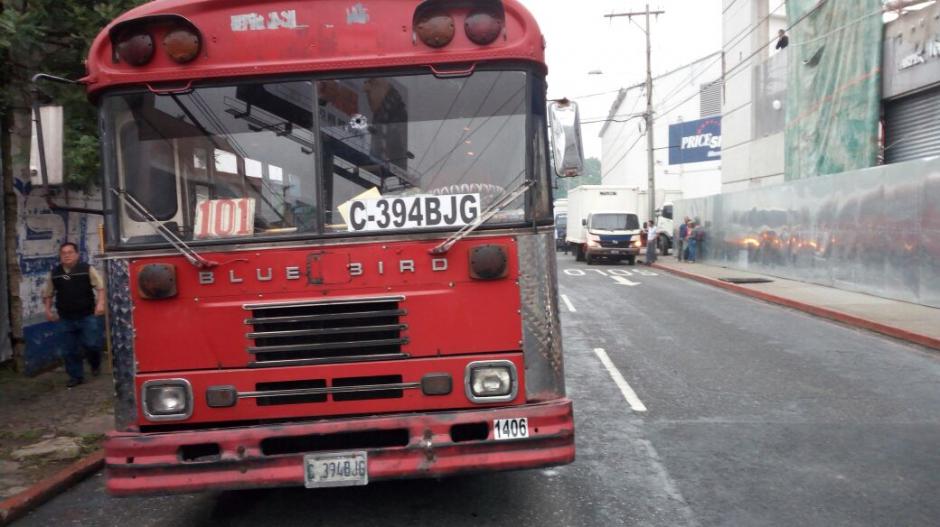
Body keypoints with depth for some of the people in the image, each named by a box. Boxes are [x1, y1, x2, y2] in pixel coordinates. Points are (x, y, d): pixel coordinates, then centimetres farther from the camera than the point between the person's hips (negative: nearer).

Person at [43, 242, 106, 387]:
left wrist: (100, 303, -19)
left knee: (91, 343, -10)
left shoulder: (87, 269, -4)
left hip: (87, 315, -3)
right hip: (67, 318, 3)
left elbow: (100, 287, -7)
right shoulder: (54, 273, 6)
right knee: (71, 349, 7)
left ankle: (95, 365, 20)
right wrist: (48, 310, 8)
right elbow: (48, 294, 17)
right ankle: (76, 376, 20)